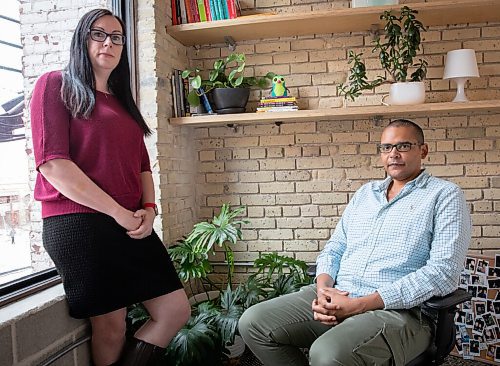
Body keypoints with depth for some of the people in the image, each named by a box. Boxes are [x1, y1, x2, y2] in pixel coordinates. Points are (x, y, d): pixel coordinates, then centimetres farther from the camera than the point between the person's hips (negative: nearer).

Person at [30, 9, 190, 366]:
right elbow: (52, 163, -12)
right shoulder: (55, 85, 0)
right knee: (111, 328, 0)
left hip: (133, 225, 7)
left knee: (177, 310, 3)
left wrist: (149, 208, -2)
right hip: (78, 223, -7)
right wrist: (118, 212, -14)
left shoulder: (122, 102, 22)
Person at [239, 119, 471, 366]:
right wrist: (323, 289, -5)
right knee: (253, 322, -8)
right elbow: (334, 250, 20)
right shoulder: (365, 192, 20)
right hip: (335, 298, 7)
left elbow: (443, 273, -12)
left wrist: (360, 304, -17)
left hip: (397, 309, -6)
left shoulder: (444, 195, 1)